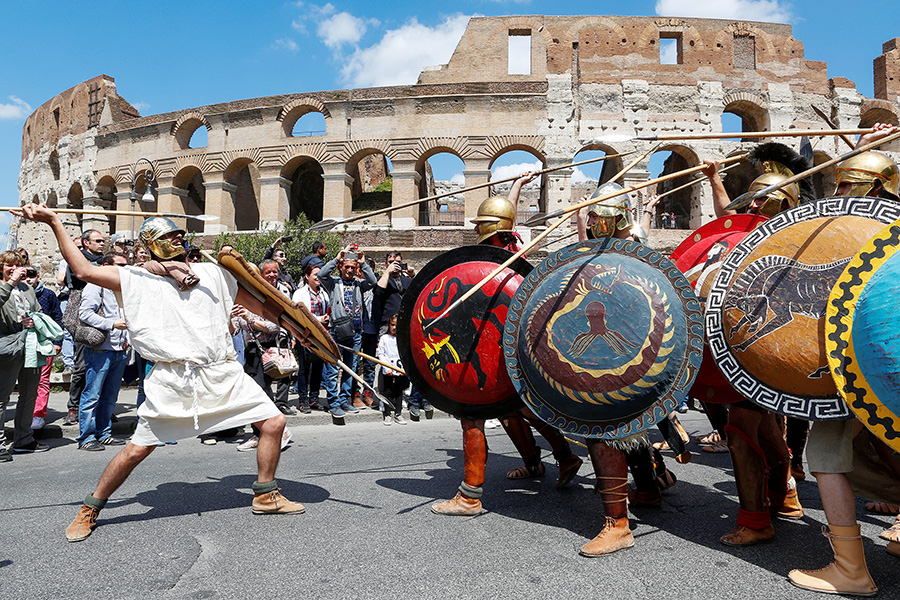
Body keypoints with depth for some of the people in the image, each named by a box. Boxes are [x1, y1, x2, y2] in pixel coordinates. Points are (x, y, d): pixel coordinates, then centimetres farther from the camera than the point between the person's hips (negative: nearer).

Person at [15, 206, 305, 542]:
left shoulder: (212, 274, 14)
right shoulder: (139, 279, 10)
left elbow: (259, 305, 17)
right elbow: (84, 270, 5)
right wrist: (54, 223, 4)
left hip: (223, 375, 2)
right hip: (172, 380, -2)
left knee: (273, 422, -2)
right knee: (136, 449, 1)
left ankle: (265, 495, 17)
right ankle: (90, 510, 27)